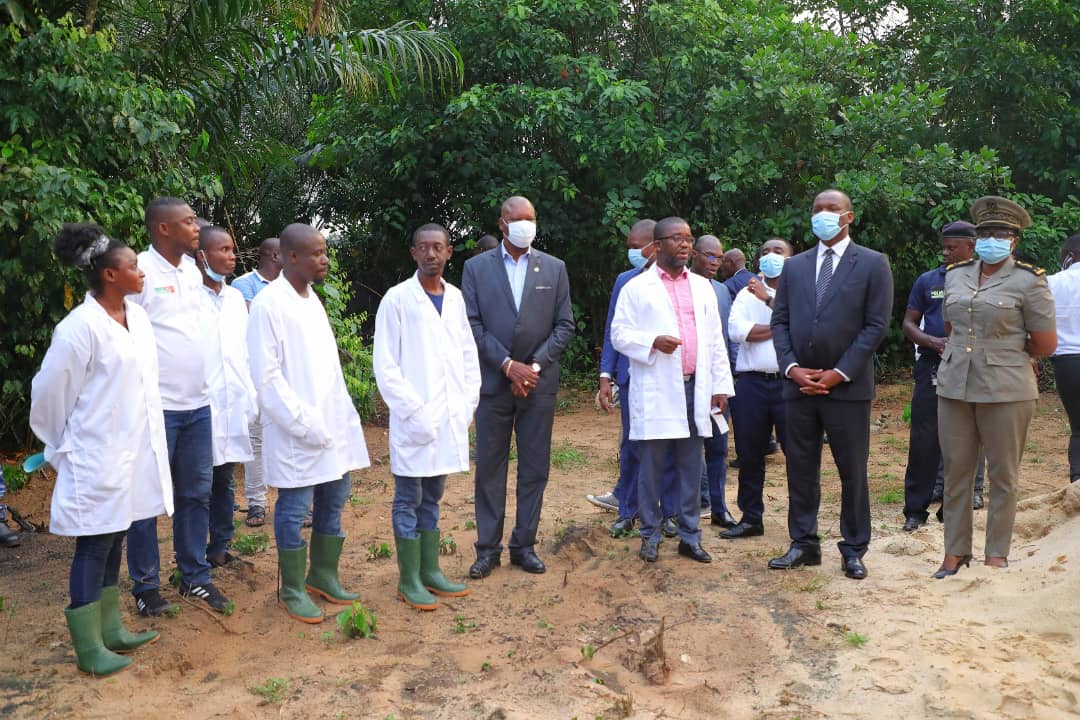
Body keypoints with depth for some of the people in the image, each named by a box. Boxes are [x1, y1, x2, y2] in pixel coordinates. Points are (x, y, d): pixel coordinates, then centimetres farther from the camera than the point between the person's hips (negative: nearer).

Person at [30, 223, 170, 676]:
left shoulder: (138, 317, 5)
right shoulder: (80, 327, -18)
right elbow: (49, 392, -11)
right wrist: (61, 449, 1)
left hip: (133, 451, 7)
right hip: (97, 457, -7)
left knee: (114, 542, 17)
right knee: (93, 548, 3)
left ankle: (110, 630, 30)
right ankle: (89, 650, 16)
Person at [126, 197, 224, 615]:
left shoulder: (193, 270, 10)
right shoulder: (140, 272, -11)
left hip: (198, 403, 7)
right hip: (156, 406, -6)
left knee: (196, 493, 13)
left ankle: (195, 576, 25)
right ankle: (145, 586, 19)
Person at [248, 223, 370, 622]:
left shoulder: (312, 298, 12)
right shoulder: (268, 304, -12)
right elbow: (266, 376, -16)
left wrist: (345, 414, 8)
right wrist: (305, 423, -17)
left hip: (333, 423, 8)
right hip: (297, 432, -8)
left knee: (333, 500, 15)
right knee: (295, 509, 3)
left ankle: (323, 575, 31)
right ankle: (292, 590, 19)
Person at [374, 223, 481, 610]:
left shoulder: (455, 297, 8)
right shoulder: (397, 298, -7)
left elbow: (468, 354, 12)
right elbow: (386, 364, -9)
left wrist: (468, 403, 3)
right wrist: (414, 412, -14)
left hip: (450, 417, 5)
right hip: (414, 420, -5)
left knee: (432, 498, 16)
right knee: (409, 500, 5)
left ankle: (430, 570, 26)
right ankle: (408, 580, 15)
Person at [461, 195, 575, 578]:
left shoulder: (554, 268, 6)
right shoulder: (476, 267, 3)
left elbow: (565, 325, 3)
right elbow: (472, 325, -3)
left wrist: (535, 366, -9)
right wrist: (509, 365, -13)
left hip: (538, 382, 1)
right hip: (493, 382, -1)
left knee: (535, 469, 6)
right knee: (489, 468, 5)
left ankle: (524, 545, 19)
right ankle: (488, 548, 15)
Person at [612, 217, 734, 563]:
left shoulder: (702, 286, 14)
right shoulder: (637, 287, 2)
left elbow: (715, 340, 13)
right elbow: (619, 333, -1)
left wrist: (721, 386, 8)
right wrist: (652, 341, -18)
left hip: (695, 388, 4)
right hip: (655, 390, -4)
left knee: (691, 467, 9)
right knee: (651, 466, 3)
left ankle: (690, 537, 18)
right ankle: (650, 536, 15)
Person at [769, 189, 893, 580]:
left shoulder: (873, 264, 0)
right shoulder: (794, 266, 12)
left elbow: (876, 325, -6)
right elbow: (779, 321, 9)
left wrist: (839, 373, -12)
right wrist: (792, 367, -6)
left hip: (847, 386, -3)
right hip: (798, 384, 4)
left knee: (853, 472, 5)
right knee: (800, 469, 9)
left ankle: (853, 549, 19)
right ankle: (803, 543, 21)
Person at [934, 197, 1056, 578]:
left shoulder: (1029, 281, -5)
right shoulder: (955, 275, 9)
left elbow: (1045, 344, -3)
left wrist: (1005, 355, 8)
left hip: (1006, 390, -4)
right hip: (954, 386, 4)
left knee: (1002, 477, 6)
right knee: (955, 472, 8)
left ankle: (997, 555, 18)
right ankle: (955, 552, 18)